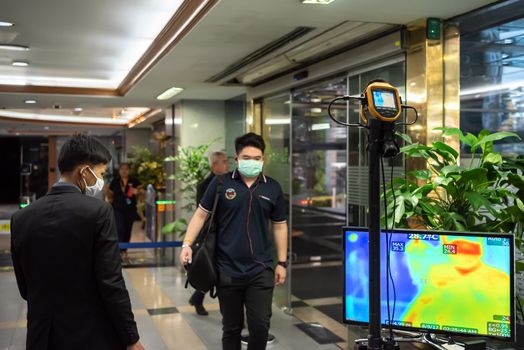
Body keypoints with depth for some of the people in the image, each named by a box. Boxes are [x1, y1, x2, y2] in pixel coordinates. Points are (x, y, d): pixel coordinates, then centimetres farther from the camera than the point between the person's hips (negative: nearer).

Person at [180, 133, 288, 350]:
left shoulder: (273, 188, 4)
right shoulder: (221, 183, -2)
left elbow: (279, 226, 10)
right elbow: (201, 214, 3)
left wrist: (282, 262, 9)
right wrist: (187, 244, -9)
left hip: (261, 270, 1)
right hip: (227, 270, -1)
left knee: (260, 325, -2)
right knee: (231, 327, 12)